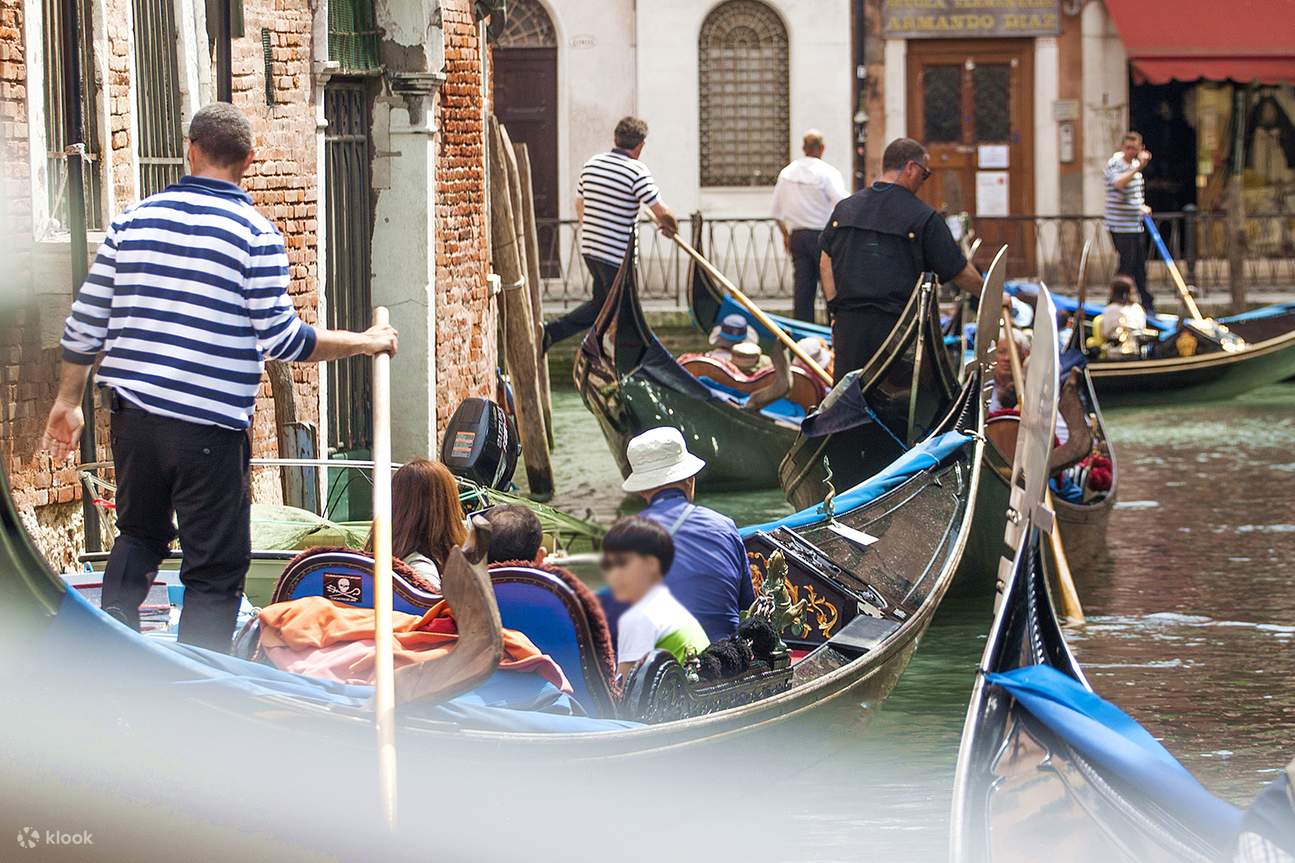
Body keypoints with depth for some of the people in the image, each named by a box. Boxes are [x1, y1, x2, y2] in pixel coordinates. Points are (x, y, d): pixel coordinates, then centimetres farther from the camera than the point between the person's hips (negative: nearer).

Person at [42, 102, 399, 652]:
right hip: (211, 427, -4)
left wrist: (68, 401, 20)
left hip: (134, 416, 5)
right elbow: (280, 339, -10)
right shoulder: (255, 234, -8)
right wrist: (365, 343, 3)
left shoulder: (133, 220, 5)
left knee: (139, 535, 25)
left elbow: (85, 322, 8)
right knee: (216, 569, 3)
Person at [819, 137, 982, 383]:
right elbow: (959, 272, 0)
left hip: (848, 325, 4)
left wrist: (836, 311, 13)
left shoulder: (844, 209, 11)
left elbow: (825, 263, 12)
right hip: (895, 323, -4)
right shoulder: (922, 217, -4)